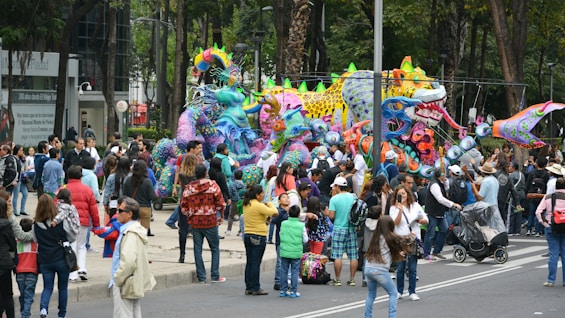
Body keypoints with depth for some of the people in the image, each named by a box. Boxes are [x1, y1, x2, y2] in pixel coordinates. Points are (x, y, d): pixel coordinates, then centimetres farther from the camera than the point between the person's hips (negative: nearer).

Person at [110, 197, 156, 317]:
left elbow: (128, 261, -29)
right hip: (135, 284, 11)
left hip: (125, 285, -11)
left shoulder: (131, 233, -20)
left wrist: (117, 279, -18)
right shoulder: (138, 229, 13)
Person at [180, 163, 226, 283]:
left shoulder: (189, 188, 0)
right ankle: (215, 276, 8)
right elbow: (221, 204, -8)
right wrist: (221, 216, 9)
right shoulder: (212, 185, -8)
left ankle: (201, 277, 8)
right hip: (210, 222, -2)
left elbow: (183, 207, 3)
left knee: (198, 249, 8)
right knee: (215, 248, 10)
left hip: (195, 223, 2)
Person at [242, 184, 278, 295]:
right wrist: (270, 204, 3)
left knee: (249, 263, 10)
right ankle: (255, 288, 0)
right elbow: (275, 213, -15)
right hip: (258, 236, -8)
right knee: (256, 263, -3)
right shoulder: (258, 206, -17)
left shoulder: (246, 205, 8)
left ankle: (248, 288, 13)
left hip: (247, 235, 8)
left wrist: (265, 205, 5)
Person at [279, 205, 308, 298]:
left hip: (284, 252, 2)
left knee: (284, 271, 11)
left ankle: (283, 290, 14)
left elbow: (280, 236, 8)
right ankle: (293, 291, 4)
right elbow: (305, 240, -2)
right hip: (296, 253, -2)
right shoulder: (301, 226, -8)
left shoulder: (283, 224, -1)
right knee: (294, 272, 4)